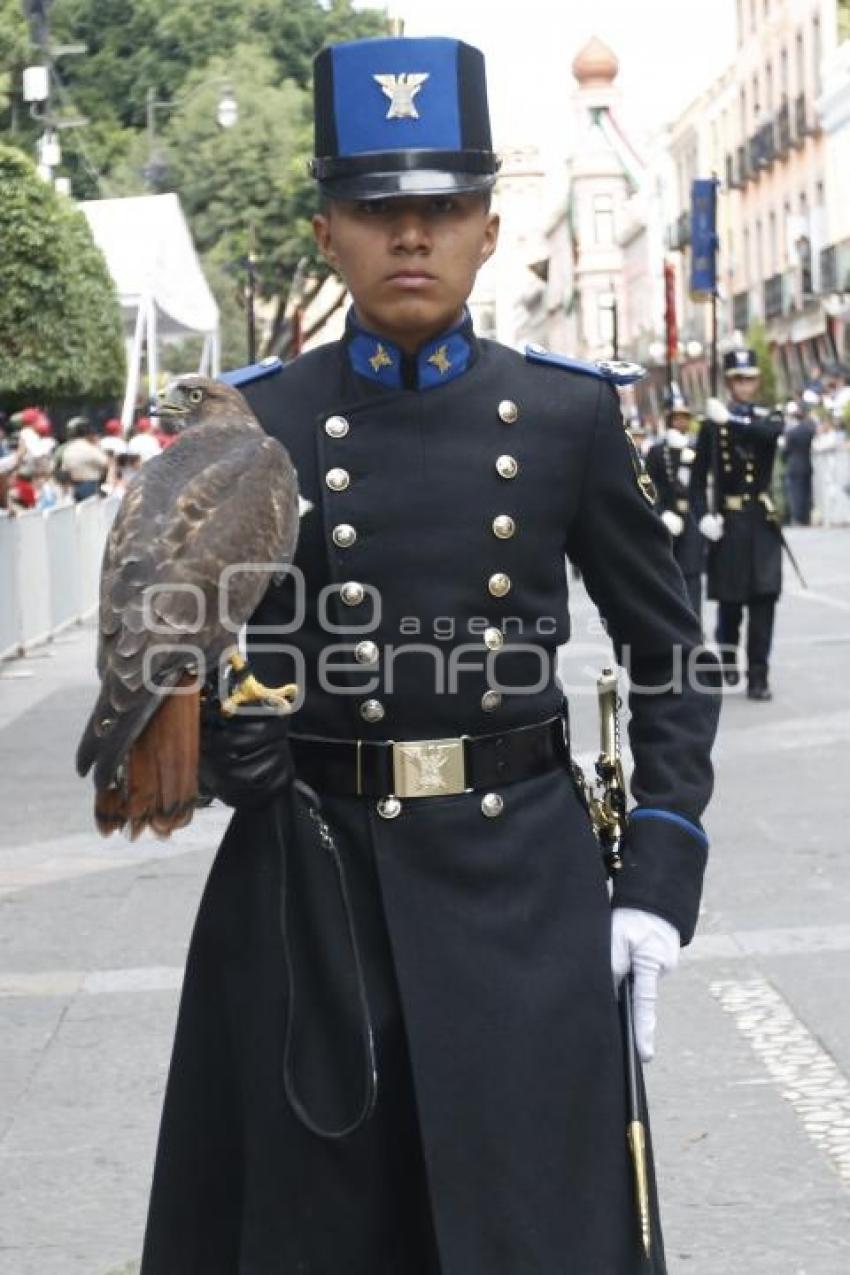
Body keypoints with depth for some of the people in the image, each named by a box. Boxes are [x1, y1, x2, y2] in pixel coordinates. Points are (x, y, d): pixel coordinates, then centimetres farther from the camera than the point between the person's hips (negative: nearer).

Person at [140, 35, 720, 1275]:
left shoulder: (570, 411, 1)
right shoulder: (253, 423, 0)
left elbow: (671, 653, 6)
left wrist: (660, 878, -3)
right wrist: (216, 733, -17)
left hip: (524, 871, 0)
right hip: (312, 885, 0)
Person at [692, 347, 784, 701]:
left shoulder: (769, 418, 6)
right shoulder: (711, 423, 2)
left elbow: (771, 431, -20)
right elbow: (699, 478, 1)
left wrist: (733, 419, -29)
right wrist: (703, 516, -12)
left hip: (763, 521, 1)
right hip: (728, 523, -1)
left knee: (764, 599, -5)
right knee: (730, 598, 5)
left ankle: (758, 676, -1)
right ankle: (728, 654, 32)